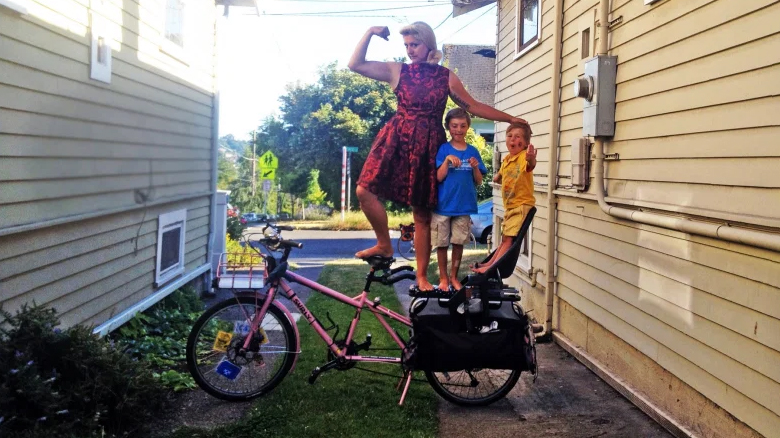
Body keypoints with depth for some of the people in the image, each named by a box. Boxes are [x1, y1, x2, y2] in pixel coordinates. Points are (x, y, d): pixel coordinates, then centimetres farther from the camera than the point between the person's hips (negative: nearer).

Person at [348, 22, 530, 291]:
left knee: (422, 214, 2)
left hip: (428, 146, 0)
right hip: (397, 140, 1)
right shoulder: (397, 71, 7)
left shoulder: (446, 77, 8)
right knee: (365, 190, -19)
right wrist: (370, 33, -5)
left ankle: (422, 276, 12)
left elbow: (473, 107, 12)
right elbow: (356, 65, 2)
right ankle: (384, 244, 3)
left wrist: (511, 119, 9)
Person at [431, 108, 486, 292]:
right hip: (443, 205, -2)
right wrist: (447, 160, -20)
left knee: (458, 242, 8)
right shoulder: (443, 149, -2)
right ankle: (443, 278, 19)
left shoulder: (473, 151, 5)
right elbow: (439, 177, -8)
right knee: (442, 243, 5)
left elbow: (478, 181, 6)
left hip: (464, 205, 2)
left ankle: (454, 277, 22)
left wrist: (475, 168, -13)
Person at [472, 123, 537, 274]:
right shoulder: (506, 160, 11)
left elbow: (530, 165, -43)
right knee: (505, 238, 20)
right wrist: (498, 178, 14)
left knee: (508, 238, -11)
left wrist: (531, 159, -62)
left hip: (522, 205, -9)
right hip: (509, 206, 9)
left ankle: (491, 266, -12)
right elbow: (501, 176, 33)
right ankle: (490, 262, 26)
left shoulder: (524, 156, -16)